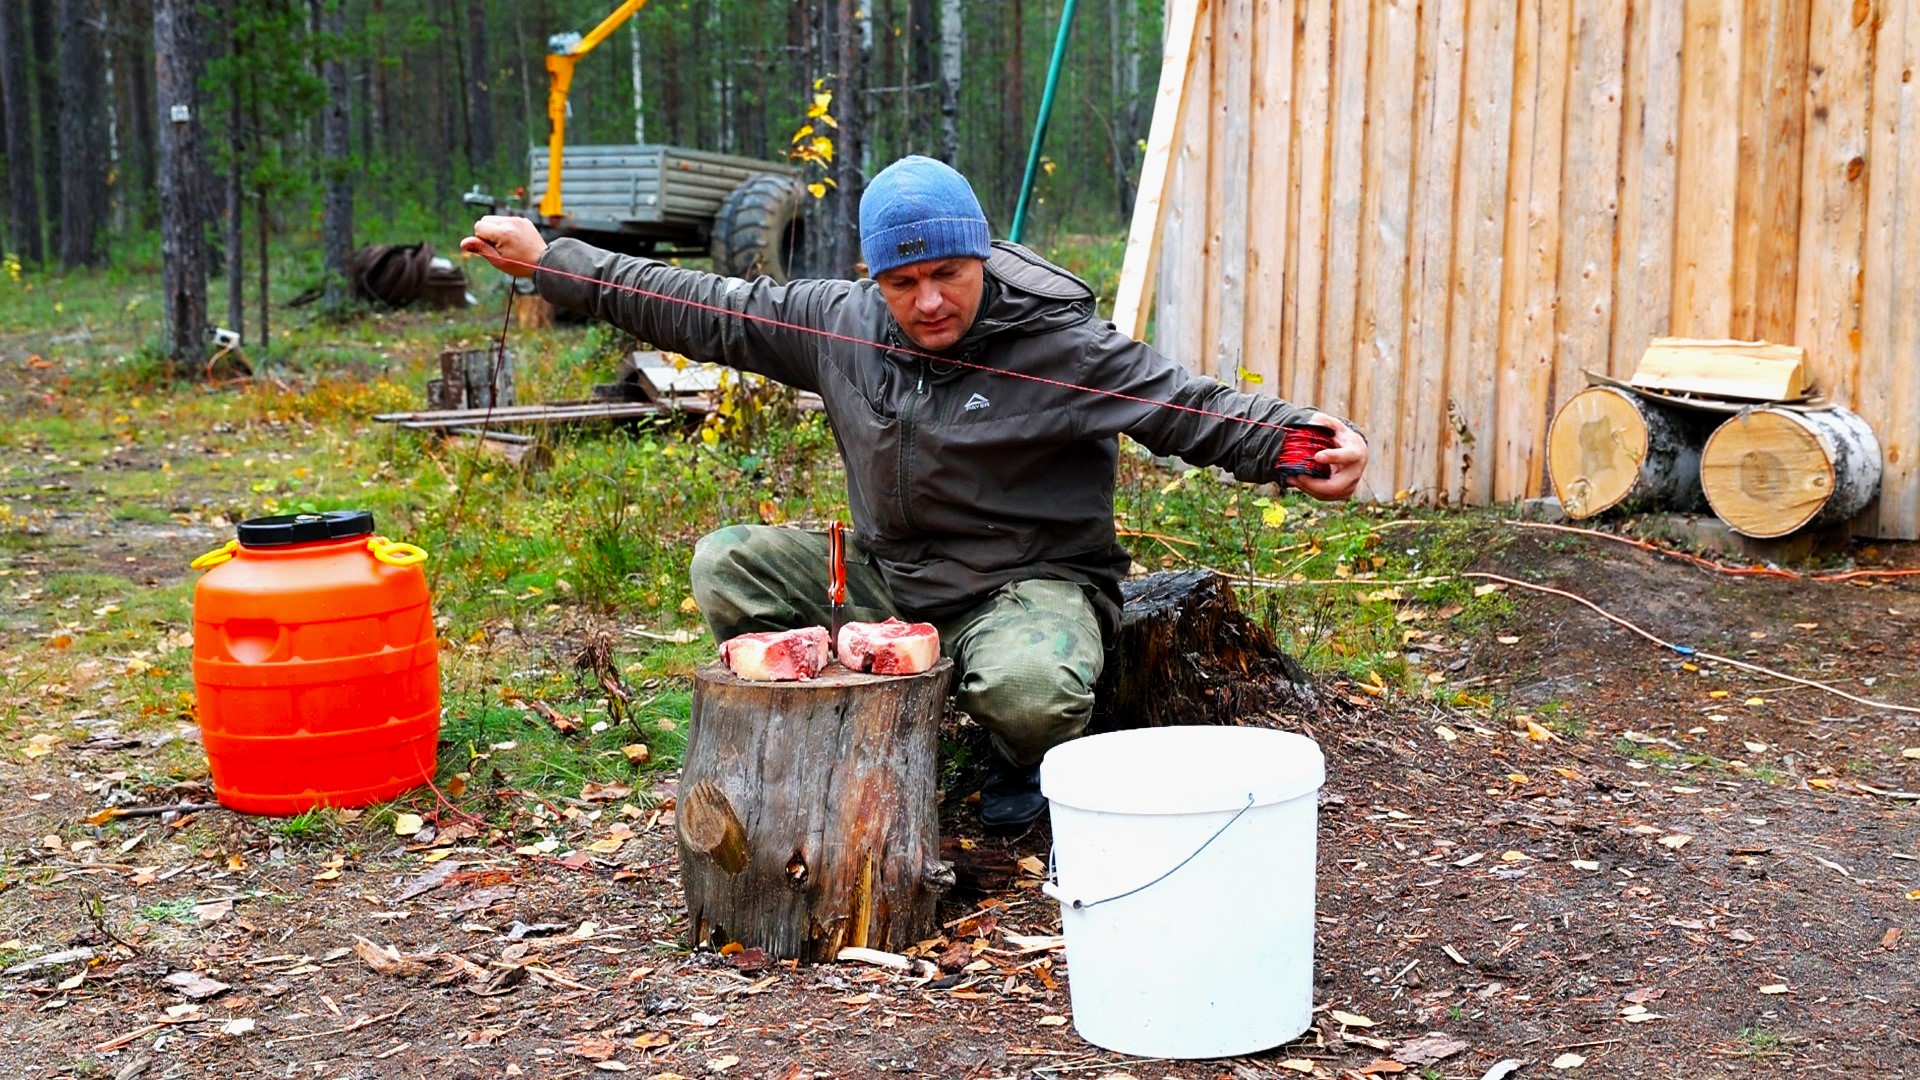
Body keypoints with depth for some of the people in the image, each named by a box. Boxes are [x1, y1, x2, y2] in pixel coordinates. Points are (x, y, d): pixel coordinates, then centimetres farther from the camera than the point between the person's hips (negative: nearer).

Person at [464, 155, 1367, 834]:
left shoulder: (1059, 345, -15)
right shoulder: (841, 324, -2)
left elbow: (1189, 407, -21)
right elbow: (704, 311, 4)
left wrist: (1300, 441, -40)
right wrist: (548, 261, 4)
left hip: (1028, 585, -5)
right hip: (885, 579, 5)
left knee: (1030, 693, -37)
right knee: (727, 564, -10)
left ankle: (1026, 766, 5)